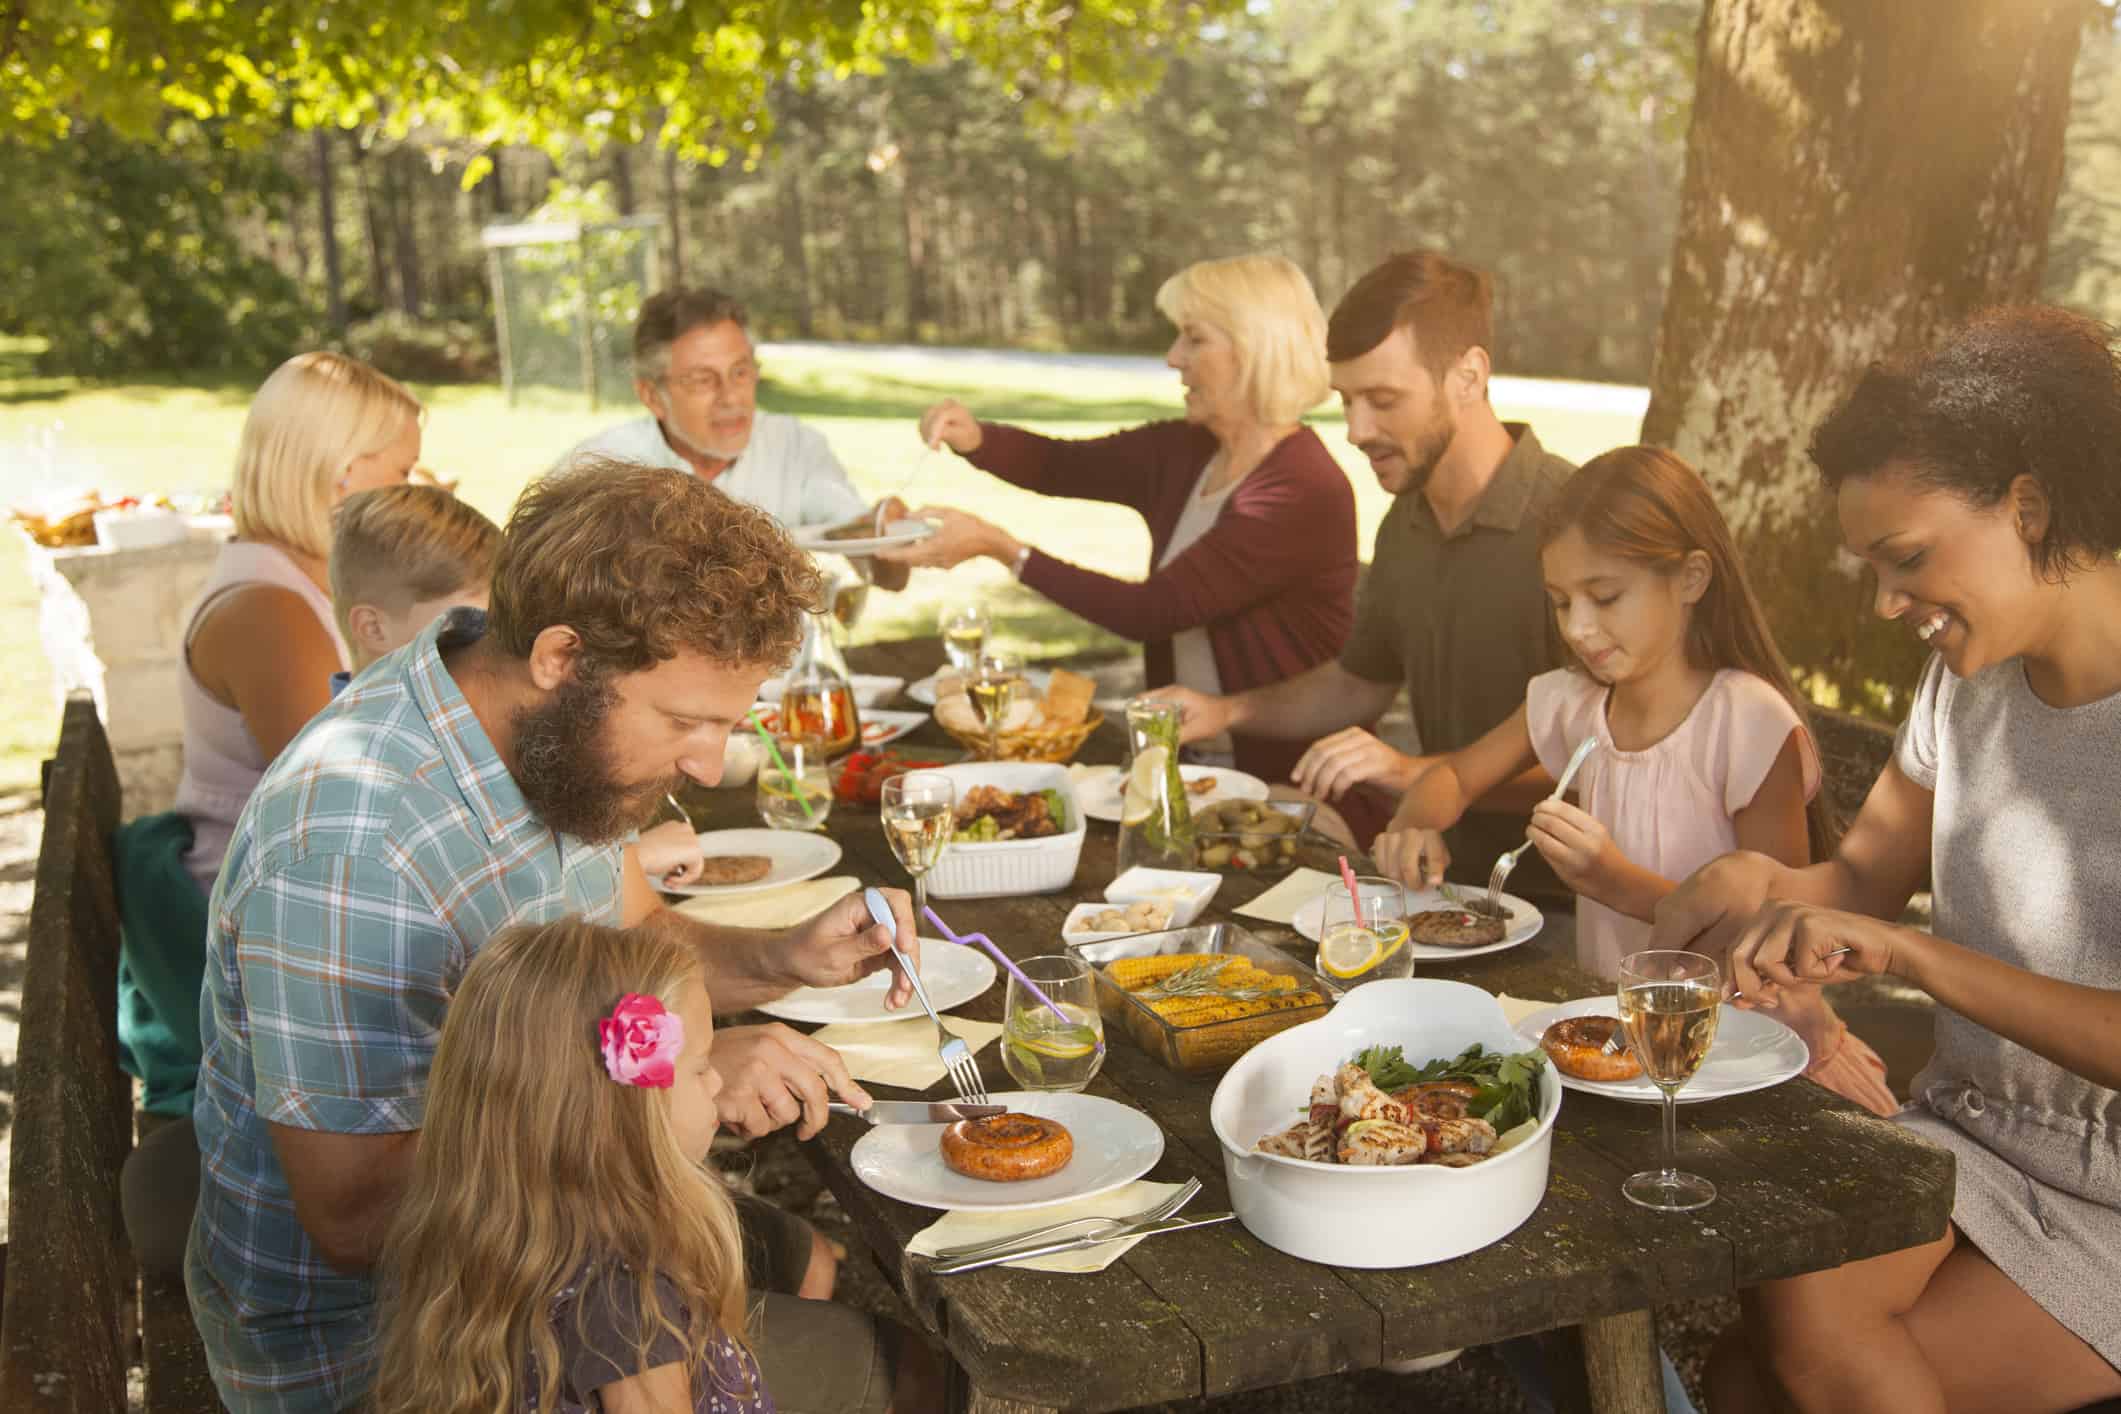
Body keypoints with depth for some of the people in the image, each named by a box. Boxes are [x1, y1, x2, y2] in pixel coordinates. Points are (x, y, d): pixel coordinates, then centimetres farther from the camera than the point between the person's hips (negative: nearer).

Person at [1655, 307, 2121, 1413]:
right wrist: (1759, 884, -13)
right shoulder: (1969, 676, 4)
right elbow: (1862, 876, 8)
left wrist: (1908, 951, -32)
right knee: (1794, 1320, -20)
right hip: (1970, 1132, 5)